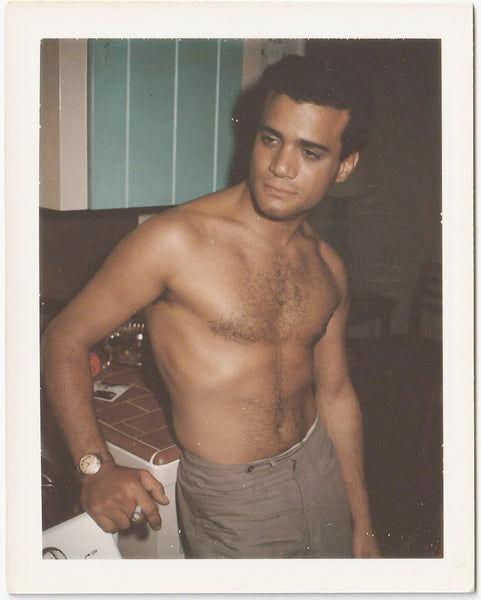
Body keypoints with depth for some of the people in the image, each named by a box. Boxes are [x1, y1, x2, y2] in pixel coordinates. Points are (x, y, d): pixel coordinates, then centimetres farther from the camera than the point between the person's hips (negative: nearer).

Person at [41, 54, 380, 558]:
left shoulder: (327, 268, 0)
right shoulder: (175, 241, -19)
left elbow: (335, 392, 9)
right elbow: (64, 339, -12)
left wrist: (363, 527, 14)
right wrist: (96, 467, -23)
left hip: (321, 472, 6)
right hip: (231, 498, -6)